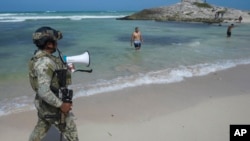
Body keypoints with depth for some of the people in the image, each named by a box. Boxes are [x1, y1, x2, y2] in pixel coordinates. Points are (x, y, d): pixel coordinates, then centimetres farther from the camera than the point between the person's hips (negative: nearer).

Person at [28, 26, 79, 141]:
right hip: (51, 105, -9)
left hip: (43, 102, 9)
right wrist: (61, 105, -24)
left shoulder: (40, 56, 2)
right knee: (70, 129, 10)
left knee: (41, 128, 28)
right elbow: (44, 92, -34)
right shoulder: (44, 62, -30)